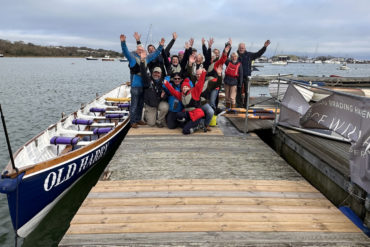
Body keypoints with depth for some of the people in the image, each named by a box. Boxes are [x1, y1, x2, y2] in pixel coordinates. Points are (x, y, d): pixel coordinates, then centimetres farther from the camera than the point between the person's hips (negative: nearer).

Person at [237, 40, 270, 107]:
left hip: (246, 76, 1)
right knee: (239, 92, 4)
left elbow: (258, 54, 6)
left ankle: (246, 105, 17)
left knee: (246, 92, 6)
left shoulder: (249, 55, 5)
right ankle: (239, 105, 15)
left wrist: (264, 47, -2)